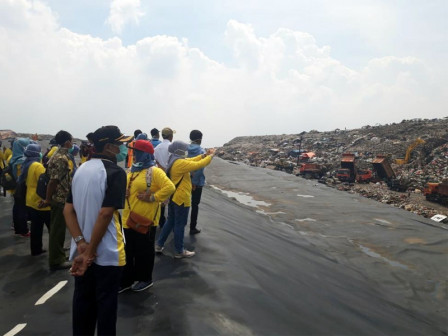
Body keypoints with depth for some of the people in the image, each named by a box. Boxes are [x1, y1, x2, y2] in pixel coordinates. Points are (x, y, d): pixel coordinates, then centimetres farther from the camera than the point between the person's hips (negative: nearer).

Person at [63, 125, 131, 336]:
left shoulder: (81, 170, 6)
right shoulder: (115, 172, -16)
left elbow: (68, 210, 1)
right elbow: (105, 214, -23)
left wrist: (81, 243, -8)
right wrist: (90, 252, -16)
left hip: (81, 251, 7)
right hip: (106, 253, -7)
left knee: (82, 299, 18)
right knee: (106, 302, 8)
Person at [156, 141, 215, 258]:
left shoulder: (173, 160, 7)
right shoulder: (180, 163, -23)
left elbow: (190, 161, 12)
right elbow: (198, 165, -23)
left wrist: (204, 155, 5)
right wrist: (211, 156, -8)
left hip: (173, 196, 10)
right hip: (181, 198, -10)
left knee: (170, 221, 20)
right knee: (180, 224, 3)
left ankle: (159, 245, 26)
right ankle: (179, 251, 16)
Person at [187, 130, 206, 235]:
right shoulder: (201, 150, -13)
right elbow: (200, 168, -21)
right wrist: (194, 182, -16)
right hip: (197, 182, -4)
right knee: (195, 205, 8)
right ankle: (193, 228, 14)